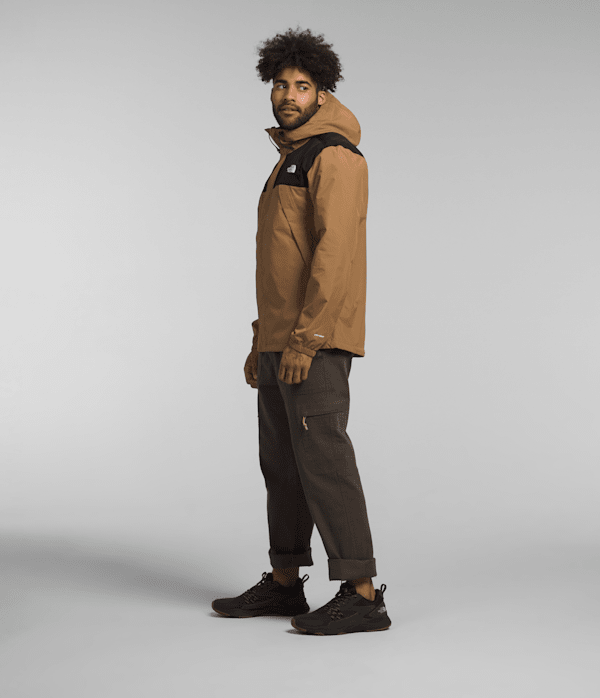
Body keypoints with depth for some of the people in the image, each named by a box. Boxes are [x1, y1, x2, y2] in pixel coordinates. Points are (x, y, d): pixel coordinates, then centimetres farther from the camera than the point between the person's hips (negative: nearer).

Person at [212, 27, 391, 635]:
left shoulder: (333, 155, -10)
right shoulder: (291, 162, 22)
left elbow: (336, 250, -20)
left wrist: (303, 339, -24)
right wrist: (262, 342, 21)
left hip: (315, 342, -10)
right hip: (281, 340, 10)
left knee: (322, 459, -10)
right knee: (280, 462, 12)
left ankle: (361, 595, -6)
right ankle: (284, 584, 22)